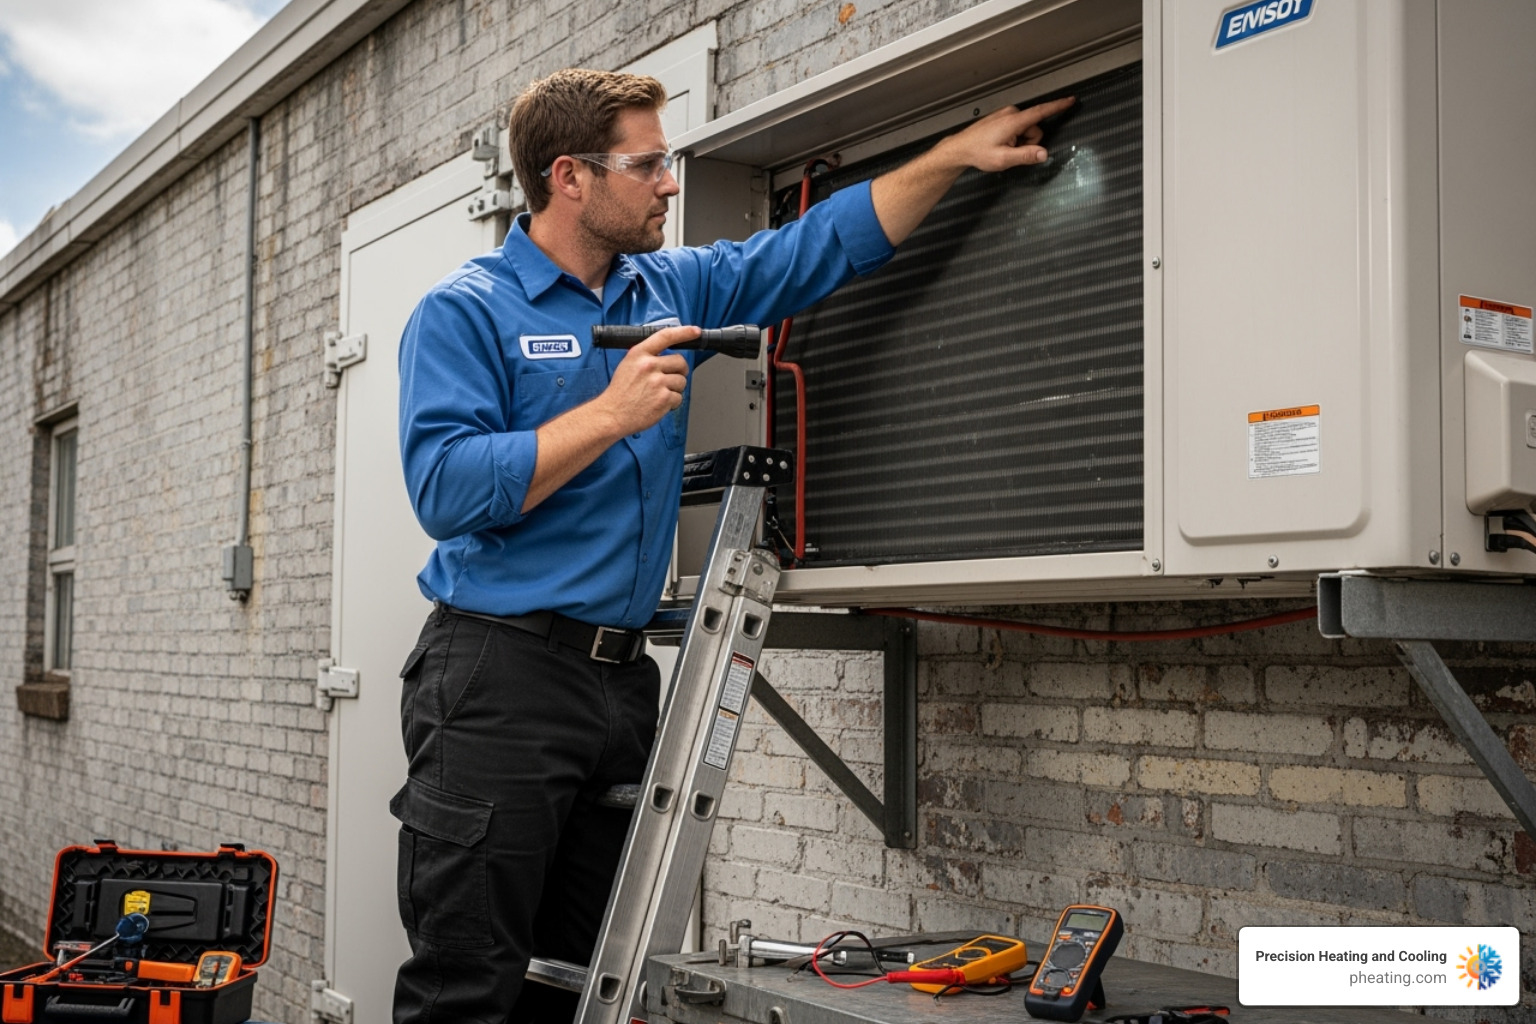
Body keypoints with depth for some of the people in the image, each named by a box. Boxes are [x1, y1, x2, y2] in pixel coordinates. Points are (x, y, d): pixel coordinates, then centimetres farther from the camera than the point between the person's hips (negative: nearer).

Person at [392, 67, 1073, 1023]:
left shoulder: (673, 288, 13)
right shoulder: (465, 313, -5)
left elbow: (819, 248, 19)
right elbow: (444, 488, -17)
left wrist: (957, 154, 14)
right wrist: (612, 413, -18)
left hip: (623, 673, 7)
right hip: (501, 670, -6)